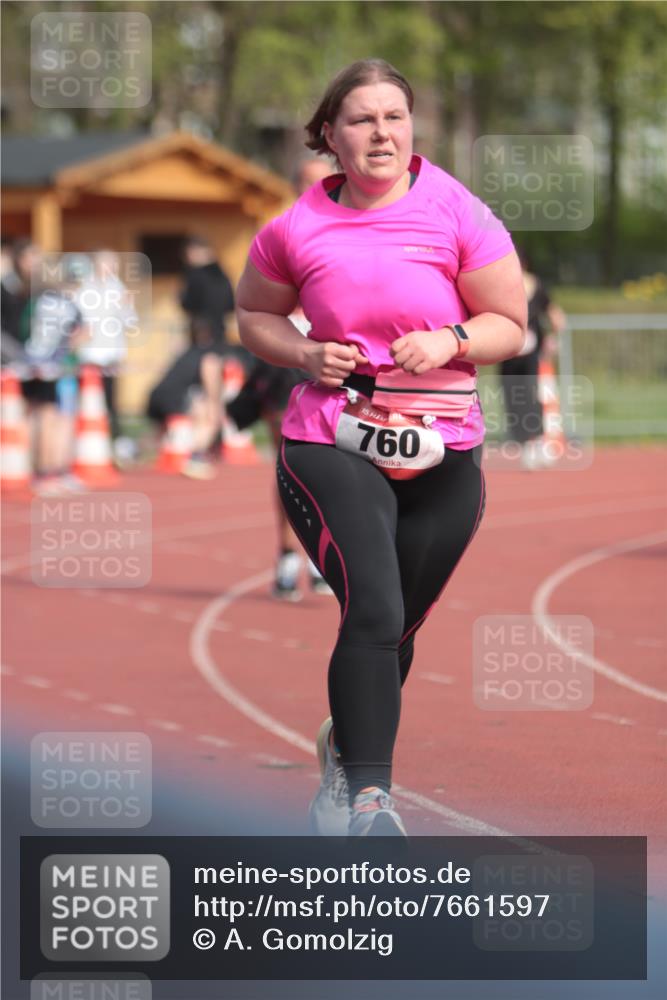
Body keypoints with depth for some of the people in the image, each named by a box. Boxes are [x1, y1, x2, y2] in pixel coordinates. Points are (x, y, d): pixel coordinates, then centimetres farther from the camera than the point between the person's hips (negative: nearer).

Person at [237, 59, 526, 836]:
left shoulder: (457, 214, -2)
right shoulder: (297, 229, -1)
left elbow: (509, 325, 4)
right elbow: (253, 314, 15)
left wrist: (450, 341, -16)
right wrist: (305, 354, -5)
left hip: (442, 456, 2)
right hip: (329, 445, -2)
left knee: (397, 629, 14)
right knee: (374, 613, -22)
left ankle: (345, 749, 43)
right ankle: (370, 799, -25)